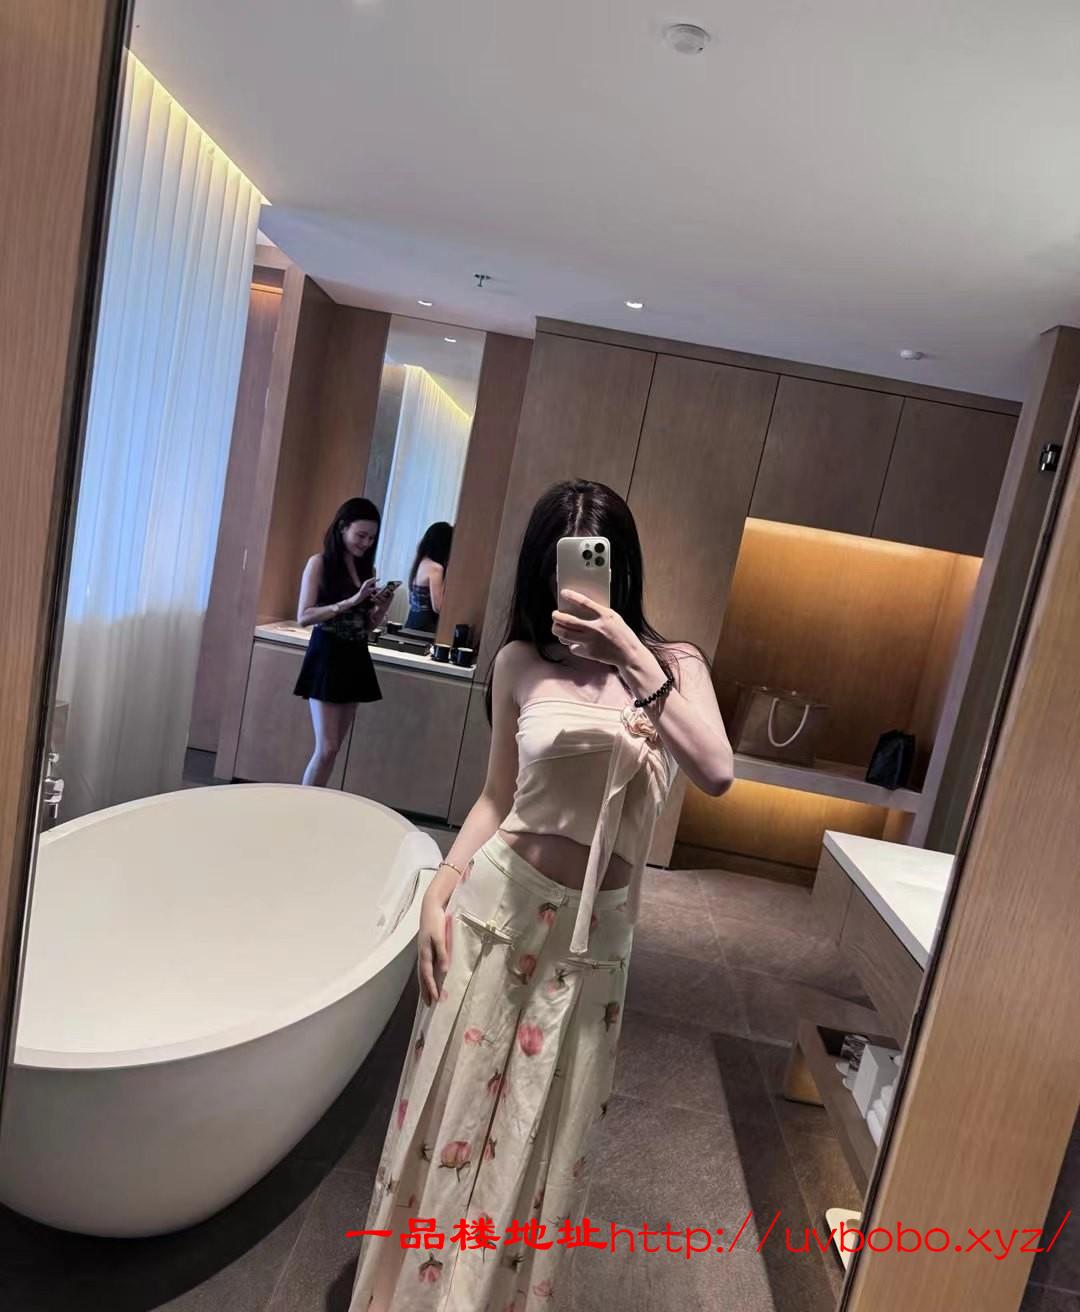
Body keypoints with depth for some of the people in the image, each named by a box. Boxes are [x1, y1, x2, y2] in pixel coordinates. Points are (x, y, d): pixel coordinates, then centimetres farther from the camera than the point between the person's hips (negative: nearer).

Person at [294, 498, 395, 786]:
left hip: (356, 660, 6)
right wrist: (351, 600, -21)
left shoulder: (367, 569, 11)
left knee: (333, 749, 9)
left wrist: (383, 607, -6)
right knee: (326, 748, -10)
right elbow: (304, 616, -14)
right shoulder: (319, 563, -5)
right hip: (327, 657, -6)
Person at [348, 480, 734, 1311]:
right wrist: (439, 892, -4)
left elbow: (716, 776, -23)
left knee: (539, 1140, 16)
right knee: (453, 1112, 14)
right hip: (498, 905, 1)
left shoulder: (675, 664, -5)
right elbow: (498, 797, 5)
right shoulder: (521, 662, -3)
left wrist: (633, 660, -30)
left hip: (594, 932, 0)